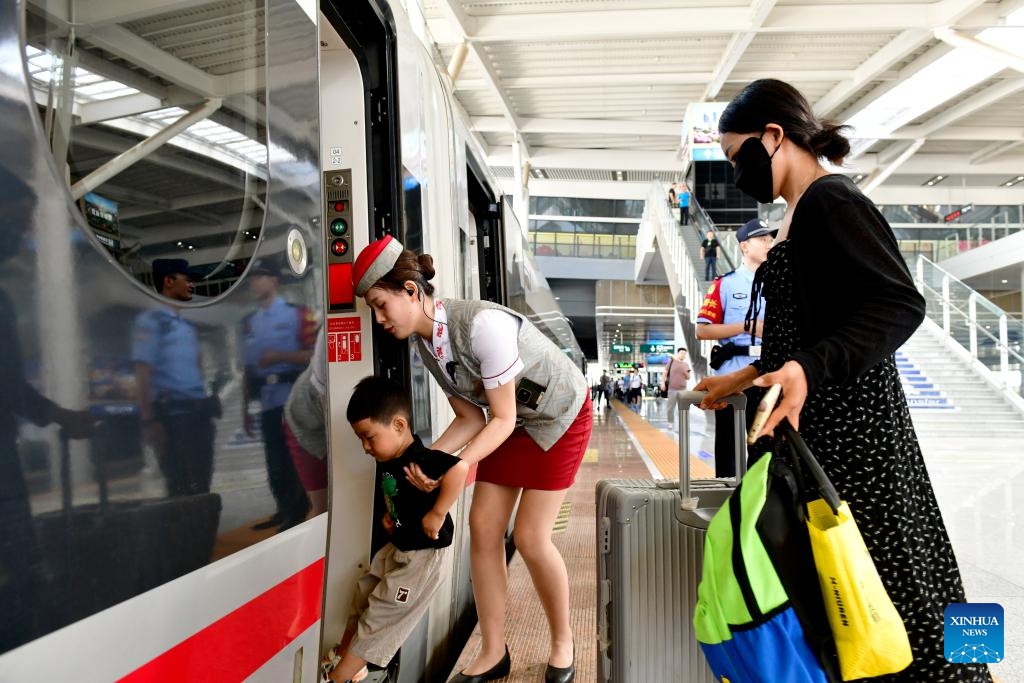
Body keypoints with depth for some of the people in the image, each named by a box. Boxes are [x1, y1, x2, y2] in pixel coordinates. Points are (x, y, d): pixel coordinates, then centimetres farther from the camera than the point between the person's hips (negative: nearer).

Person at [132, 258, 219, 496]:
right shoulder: (150, 321, -5)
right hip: (172, 414, -7)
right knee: (180, 487, -2)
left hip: (197, 412, 7)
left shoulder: (188, 325, 18)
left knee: (201, 485, 9)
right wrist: (149, 420, -17)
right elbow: (143, 374, -11)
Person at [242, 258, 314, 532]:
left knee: (297, 457, -4)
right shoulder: (249, 322, 16)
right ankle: (286, 510, 23)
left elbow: (314, 354, -9)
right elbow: (248, 368, 17)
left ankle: (300, 511, 8)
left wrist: (279, 356, -18)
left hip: (293, 398, -6)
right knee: (275, 460, 11)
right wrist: (245, 408, 15)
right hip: (267, 402, 6)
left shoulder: (297, 314, -3)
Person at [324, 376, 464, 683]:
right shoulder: (387, 462, 0)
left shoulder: (419, 460, -29)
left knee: (381, 615, 4)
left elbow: (459, 467, -46)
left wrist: (438, 513, -38)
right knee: (363, 597, 20)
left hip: (424, 554, -9)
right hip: (398, 547, 9)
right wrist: (388, 515, 3)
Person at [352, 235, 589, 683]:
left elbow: (503, 419, -26)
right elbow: (470, 418, -3)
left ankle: (562, 643, 19)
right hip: (513, 422, 7)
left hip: (561, 416, -7)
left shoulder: (482, 325, -34)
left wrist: (458, 466, -35)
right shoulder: (424, 343, -8)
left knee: (530, 538, -7)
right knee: (483, 528, 0)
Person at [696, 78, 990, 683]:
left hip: (849, 427, -10)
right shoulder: (804, 211, 17)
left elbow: (901, 305, -20)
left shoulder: (830, 201, -11)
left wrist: (807, 369, -33)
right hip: (819, 427, 10)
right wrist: (747, 376, 25)